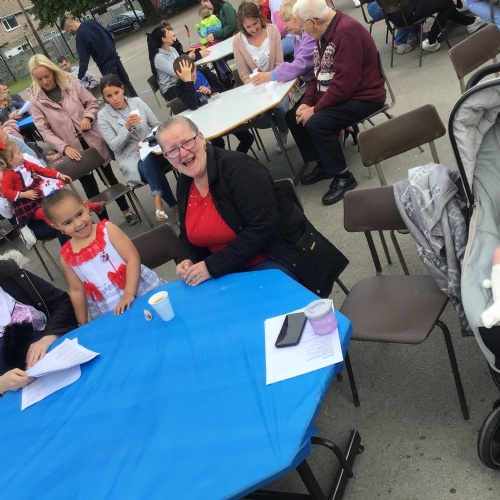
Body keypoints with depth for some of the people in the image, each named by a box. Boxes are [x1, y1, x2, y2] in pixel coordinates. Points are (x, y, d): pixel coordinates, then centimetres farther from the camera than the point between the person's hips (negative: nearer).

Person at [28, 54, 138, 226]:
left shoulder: (70, 82, -3)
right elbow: (44, 130, -10)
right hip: (73, 148, -1)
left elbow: (92, 102, 3)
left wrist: (87, 116, -18)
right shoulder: (36, 99, -7)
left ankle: (126, 210, 31)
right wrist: (64, 147, -22)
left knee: (110, 176, 14)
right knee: (89, 186, 11)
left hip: (93, 139, 1)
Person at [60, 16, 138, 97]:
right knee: (126, 83, 15)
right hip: (114, 56, 8)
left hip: (105, 64, -8)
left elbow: (84, 60, -19)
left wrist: (79, 78, -14)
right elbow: (108, 34, 10)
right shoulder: (90, 22, 3)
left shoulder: (80, 36, -17)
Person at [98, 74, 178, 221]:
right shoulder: (103, 116, -3)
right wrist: (127, 127, -22)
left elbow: (156, 125, 9)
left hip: (152, 150, 3)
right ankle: (175, 206, -33)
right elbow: (114, 146, -9)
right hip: (131, 159, -2)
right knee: (149, 161, -35)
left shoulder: (137, 102, 5)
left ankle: (158, 199, -31)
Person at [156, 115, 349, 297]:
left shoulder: (237, 167, -18)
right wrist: (186, 260, -7)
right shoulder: (184, 184, 5)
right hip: (230, 271, 7)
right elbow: (188, 236, 16)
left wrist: (213, 266, -24)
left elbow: (262, 228, -26)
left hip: (277, 260, -6)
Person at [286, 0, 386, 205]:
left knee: (316, 123, -27)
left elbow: (345, 83, -29)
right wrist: (306, 102, -3)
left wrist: (315, 109, -22)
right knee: (293, 117, 5)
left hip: (362, 96, -10)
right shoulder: (324, 32, 5)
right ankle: (323, 164, 16)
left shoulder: (347, 32, -25)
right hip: (332, 93, 10)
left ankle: (343, 176, -9)